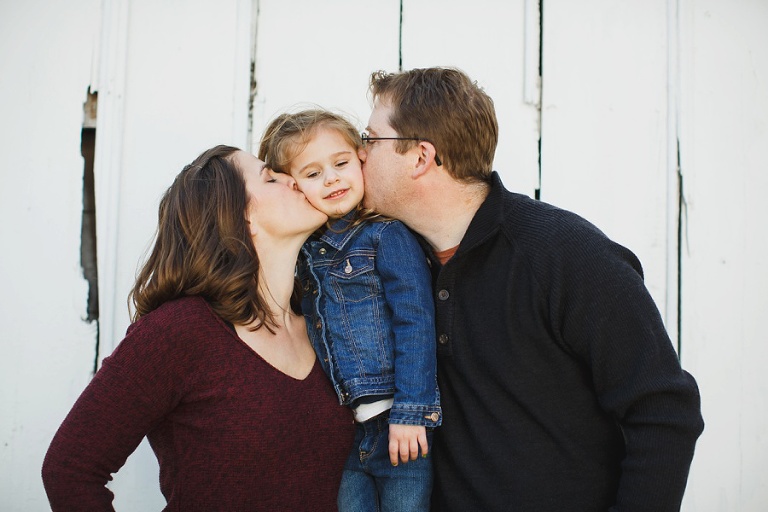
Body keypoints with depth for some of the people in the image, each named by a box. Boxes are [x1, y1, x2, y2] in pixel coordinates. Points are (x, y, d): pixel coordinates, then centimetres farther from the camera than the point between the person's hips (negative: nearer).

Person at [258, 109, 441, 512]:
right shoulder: (305, 251, 8)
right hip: (339, 436, 5)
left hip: (399, 430, -5)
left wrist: (410, 413, -16)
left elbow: (415, 324, -12)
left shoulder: (386, 237, -8)